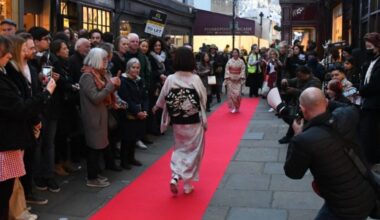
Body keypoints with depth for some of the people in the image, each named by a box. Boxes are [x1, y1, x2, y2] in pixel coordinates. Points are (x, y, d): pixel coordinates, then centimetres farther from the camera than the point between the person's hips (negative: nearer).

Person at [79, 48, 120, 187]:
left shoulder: (99, 74, 12)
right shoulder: (87, 76, -16)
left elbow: (104, 94, 15)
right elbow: (95, 98, -23)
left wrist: (113, 85, -1)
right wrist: (111, 85, -20)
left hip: (100, 115, 9)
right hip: (93, 117, -9)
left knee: (98, 146, 13)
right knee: (94, 147, -3)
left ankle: (95, 174, 23)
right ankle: (91, 179, 5)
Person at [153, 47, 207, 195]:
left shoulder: (170, 79, -8)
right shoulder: (196, 79, -12)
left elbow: (163, 99, 4)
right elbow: (203, 99, -5)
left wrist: (156, 108, 26)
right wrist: (204, 120, 11)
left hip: (177, 122, 2)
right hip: (195, 122, -2)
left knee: (180, 150, 18)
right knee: (192, 152, 12)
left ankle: (175, 177, -2)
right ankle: (187, 184, 15)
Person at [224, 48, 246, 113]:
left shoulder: (241, 61, 1)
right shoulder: (229, 61, 1)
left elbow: (243, 70, 0)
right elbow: (227, 70, 0)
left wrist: (240, 77, -9)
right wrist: (228, 77, -10)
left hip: (238, 80, 0)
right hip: (230, 79, 0)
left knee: (237, 94, -5)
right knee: (231, 93, -3)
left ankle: (237, 107, 11)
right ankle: (232, 107, 4)